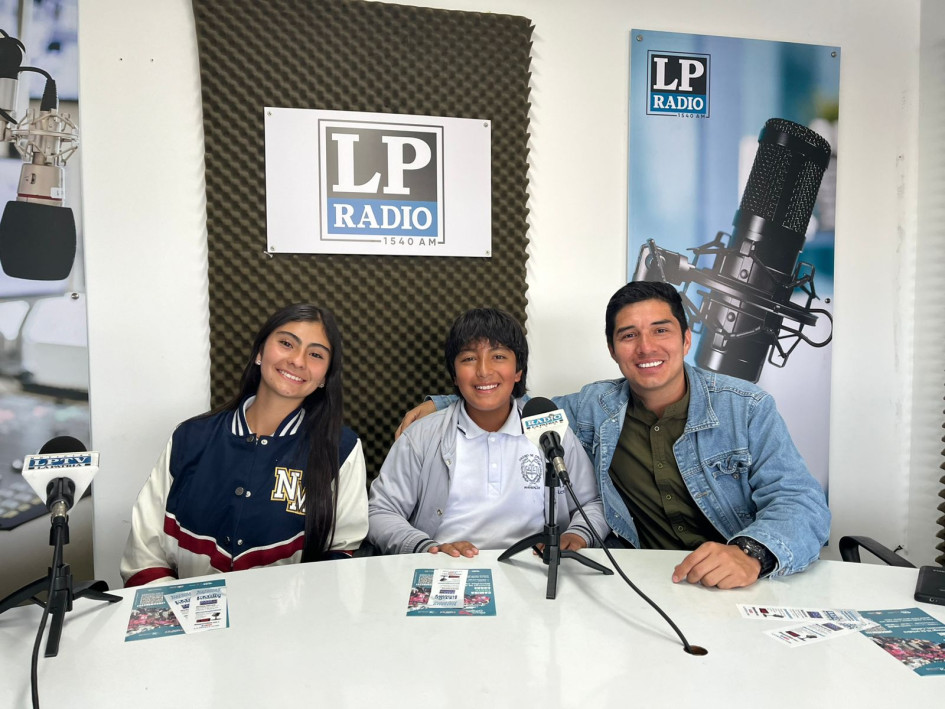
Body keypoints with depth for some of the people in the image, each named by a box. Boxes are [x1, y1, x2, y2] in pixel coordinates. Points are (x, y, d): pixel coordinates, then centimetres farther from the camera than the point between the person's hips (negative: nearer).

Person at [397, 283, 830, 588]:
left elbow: (801, 502, -11)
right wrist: (440, 404, 6)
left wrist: (751, 553, -32)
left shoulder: (746, 409, -5)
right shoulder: (596, 406, 3)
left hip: (742, 585, -1)